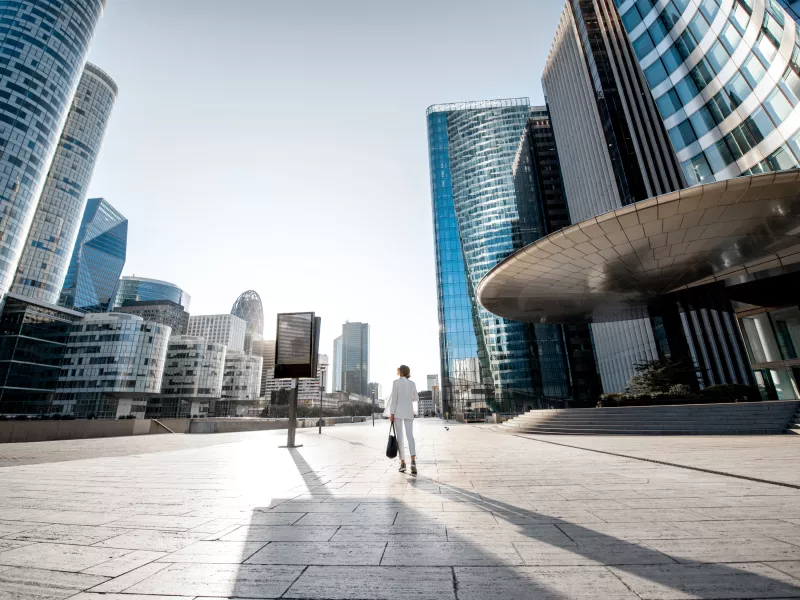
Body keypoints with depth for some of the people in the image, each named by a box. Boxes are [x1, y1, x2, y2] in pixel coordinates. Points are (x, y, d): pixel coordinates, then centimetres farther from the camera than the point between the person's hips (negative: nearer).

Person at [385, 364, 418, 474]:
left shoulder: (396, 382, -5)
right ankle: (413, 461, -23)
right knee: (410, 436, -2)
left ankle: (403, 463, 3)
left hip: (398, 411, -3)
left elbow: (394, 398, -11)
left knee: (399, 436, 4)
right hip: (409, 412, 3)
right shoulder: (412, 383, 9)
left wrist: (391, 413, -9)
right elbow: (416, 398, 17)